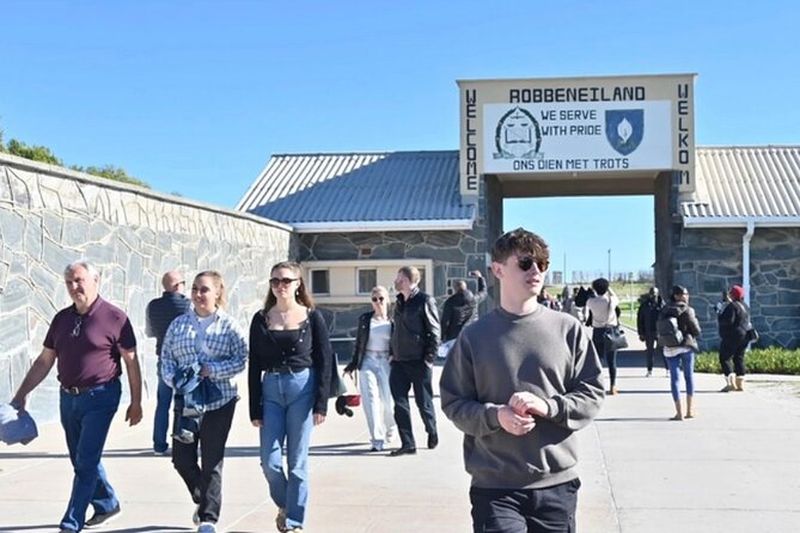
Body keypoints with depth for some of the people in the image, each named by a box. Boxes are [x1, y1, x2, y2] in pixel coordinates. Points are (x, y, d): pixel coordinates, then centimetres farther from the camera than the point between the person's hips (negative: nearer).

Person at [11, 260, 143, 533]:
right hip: (68, 398, 7)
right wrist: (21, 394, 9)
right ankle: (107, 504, 35)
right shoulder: (62, 318, 7)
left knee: (86, 462, -7)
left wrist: (136, 402, -7)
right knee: (81, 459, 16)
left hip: (99, 398, -6)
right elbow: (44, 361, 13)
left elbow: (131, 361, -7)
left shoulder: (114, 317, -10)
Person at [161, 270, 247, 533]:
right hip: (185, 400, 4)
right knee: (181, 459, 5)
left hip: (219, 402, -3)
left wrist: (212, 370, -17)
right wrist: (175, 380, -9)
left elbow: (241, 360, -6)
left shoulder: (229, 326, -2)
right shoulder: (179, 324, 8)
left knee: (212, 462, 0)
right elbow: (166, 357, 9)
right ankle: (203, 500, 33)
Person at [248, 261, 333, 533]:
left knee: (297, 461, 2)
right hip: (271, 390, 2)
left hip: (302, 389, -2)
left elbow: (325, 361, -1)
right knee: (269, 461, 0)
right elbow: (254, 366, 6)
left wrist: (321, 404, -7)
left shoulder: (312, 317, 0)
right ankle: (284, 504, 28)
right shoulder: (261, 319, 6)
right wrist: (255, 409, 2)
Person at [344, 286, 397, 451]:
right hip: (368, 361, 1)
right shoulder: (364, 319, 6)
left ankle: (390, 429, 33)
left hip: (386, 362, -1)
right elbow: (359, 343, 12)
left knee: (387, 399, 2)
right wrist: (353, 364, 11)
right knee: (370, 399, -7)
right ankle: (377, 439, -3)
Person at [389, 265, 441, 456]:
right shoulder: (400, 302, 12)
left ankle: (432, 434, 30)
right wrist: (393, 354, 11)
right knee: (400, 403, 1)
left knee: (424, 402, 6)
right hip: (399, 362, 6)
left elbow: (434, 332, -11)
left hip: (418, 362, -6)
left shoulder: (425, 301, -9)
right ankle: (408, 444, 6)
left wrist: (428, 360, -14)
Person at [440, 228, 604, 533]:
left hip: (557, 484, 2)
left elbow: (592, 394, 4)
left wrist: (549, 407, -13)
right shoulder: (475, 336, 1)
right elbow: (453, 402, 3)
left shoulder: (569, 330, 3)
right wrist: (495, 416, -15)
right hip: (494, 487, -1)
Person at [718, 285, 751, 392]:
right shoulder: (744, 306, 15)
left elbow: (728, 320, -24)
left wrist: (719, 316, -9)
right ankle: (740, 383, 12)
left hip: (732, 337, -9)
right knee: (739, 359, 12)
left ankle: (731, 383, -17)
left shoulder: (732, 306, -16)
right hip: (744, 336, 9)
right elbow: (747, 321, 23)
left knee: (724, 359, -6)